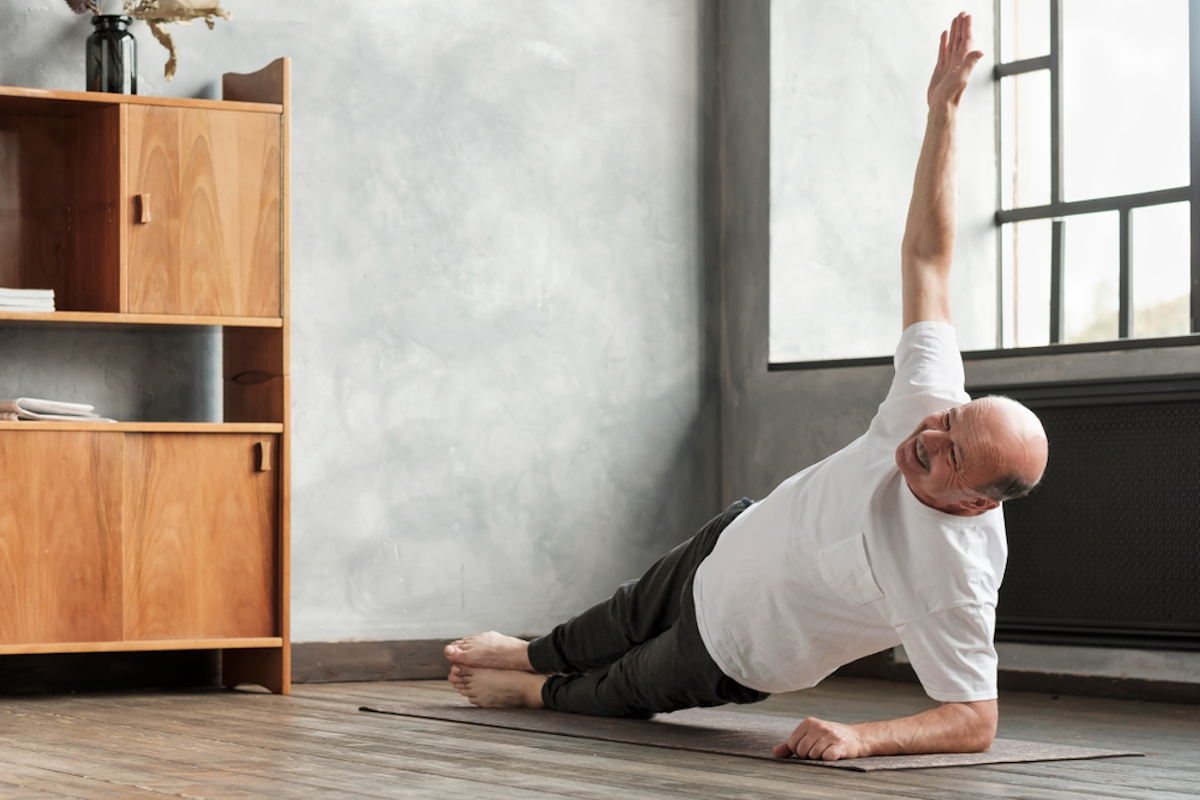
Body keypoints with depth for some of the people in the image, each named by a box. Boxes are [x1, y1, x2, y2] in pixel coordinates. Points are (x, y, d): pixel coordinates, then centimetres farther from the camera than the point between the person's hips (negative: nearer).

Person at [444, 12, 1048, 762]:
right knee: (615, 629, 33)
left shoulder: (958, 577, -43)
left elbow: (976, 721, -38)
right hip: (732, 543, 6)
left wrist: (859, 738, -51)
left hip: (734, 655, -5)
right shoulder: (929, 398, -29)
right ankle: (526, 655, 63)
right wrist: (943, 109, -25)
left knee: (618, 692, 21)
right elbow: (927, 257, -22)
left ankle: (538, 692, 54)